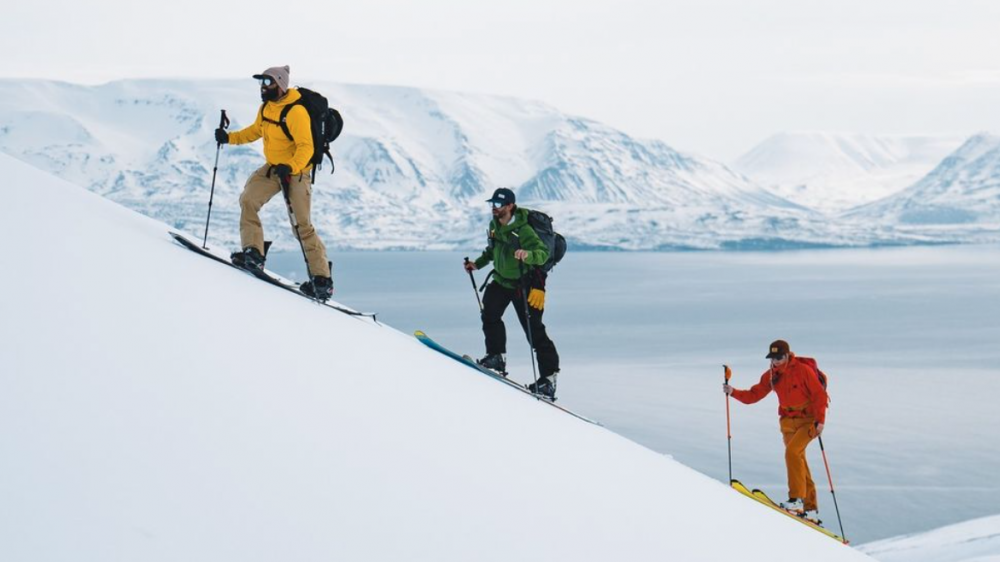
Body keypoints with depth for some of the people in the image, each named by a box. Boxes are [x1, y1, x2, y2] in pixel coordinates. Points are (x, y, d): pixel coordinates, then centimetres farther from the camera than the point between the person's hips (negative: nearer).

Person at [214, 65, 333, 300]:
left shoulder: (295, 112, -22)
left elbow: (306, 147, -27)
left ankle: (322, 279, 0)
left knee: (301, 226, -7)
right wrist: (230, 138, 10)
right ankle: (253, 253, -8)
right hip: (273, 168, 8)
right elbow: (255, 131, 23)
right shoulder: (266, 108, 5)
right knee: (248, 200, -12)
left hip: (296, 171, -8)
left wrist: (290, 167, -41)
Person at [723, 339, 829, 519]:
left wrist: (820, 420, -19)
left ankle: (796, 498, -21)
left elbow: (820, 395, -13)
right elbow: (754, 395, 2)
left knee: (792, 452, -24)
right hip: (788, 421, 6)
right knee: (799, 462, 7)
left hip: (808, 419, -6)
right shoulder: (771, 376, 2)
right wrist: (733, 392, -14)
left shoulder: (803, 370, -15)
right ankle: (810, 507, 15)